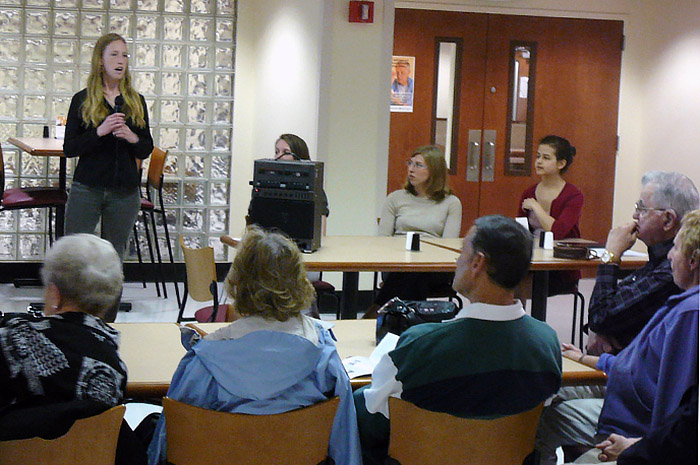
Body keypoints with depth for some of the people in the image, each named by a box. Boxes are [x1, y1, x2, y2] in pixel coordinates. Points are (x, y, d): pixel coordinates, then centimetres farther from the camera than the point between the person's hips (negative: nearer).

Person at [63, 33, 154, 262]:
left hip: (125, 192, 2)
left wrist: (133, 139, -11)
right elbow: (69, 148, -3)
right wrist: (99, 132, -18)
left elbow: (146, 150, 11)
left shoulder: (136, 102, 9)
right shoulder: (83, 100, 2)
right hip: (87, 190, -2)